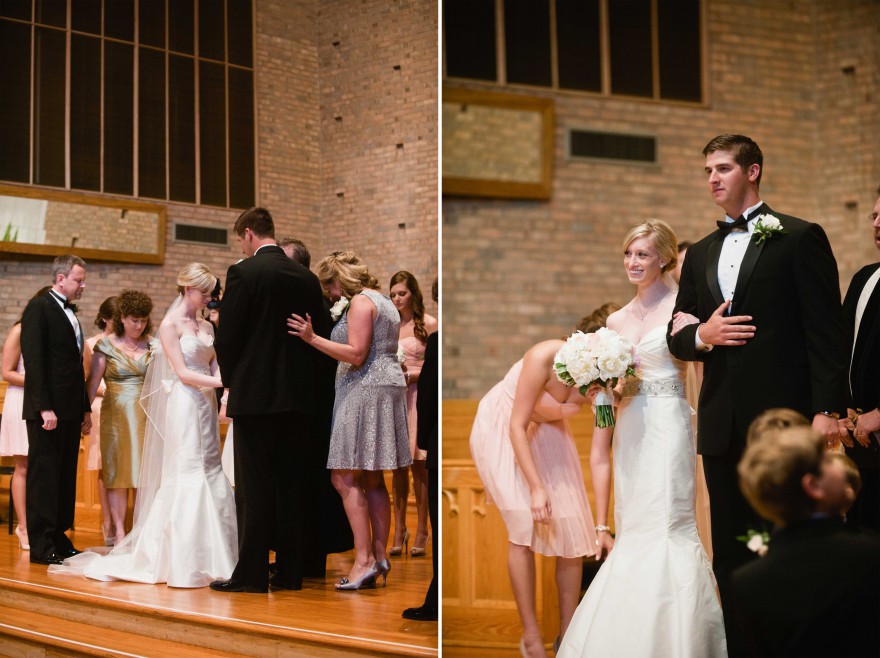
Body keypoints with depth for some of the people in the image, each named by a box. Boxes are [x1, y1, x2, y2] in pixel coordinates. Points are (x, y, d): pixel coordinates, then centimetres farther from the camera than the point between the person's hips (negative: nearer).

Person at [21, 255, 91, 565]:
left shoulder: (69, 313, 17)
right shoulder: (39, 308, -8)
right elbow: (34, 361, -15)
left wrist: (86, 407, 18)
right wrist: (44, 407, -21)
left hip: (71, 409, 8)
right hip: (48, 409, -8)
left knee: (66, 477, 10)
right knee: (44, 476, -3)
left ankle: (58, 537, 16)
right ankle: (41, 545, 0)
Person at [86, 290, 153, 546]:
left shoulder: (152, 345, 6)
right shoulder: (106, 346, 0)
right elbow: (92, 383, 0)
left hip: (145, 414, 2)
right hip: (116, 414, -2)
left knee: (145, 471, 1)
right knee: (117, 471, 0)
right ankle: (119, 531, 5)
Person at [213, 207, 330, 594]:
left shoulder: (243, 273, -9)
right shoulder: (306, 277, 7)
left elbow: (227, 336, -9)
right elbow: (321, 334, 10)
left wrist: (231, 383, 7)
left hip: (255, 395, -5)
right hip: (298, 397, 5)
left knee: (254, 487, -1)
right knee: (292, 484, 9)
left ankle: (251, 574, 2)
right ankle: (290, 571, 13)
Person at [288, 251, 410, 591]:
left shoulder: (360, 301, -10)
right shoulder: (385, 302, 20)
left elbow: (356, 355, -18)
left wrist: (313, 339, -18)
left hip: (364, 390, -10)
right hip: (389, 386, 10)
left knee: (345, 478, -10)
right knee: (373, 480, 11)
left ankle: (364, 560, -15)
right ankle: (380, 557, 11)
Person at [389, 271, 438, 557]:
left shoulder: (429, 324, 0)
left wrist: (412, 375, -14)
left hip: (418, 396, -4)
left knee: (418, 464, -3)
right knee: (397, 465, 4)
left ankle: (421, 531, 3)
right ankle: (399, 530, 8)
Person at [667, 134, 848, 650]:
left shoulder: (800, 238, -1)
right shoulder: (701, 255, 17)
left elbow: (826, 331, -6)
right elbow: (677, 335, 18)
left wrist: (827, 409, -14)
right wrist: (700, 335, -6)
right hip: (723, 426, 6)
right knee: (730, 554, 9)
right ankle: (741, 645, 16)